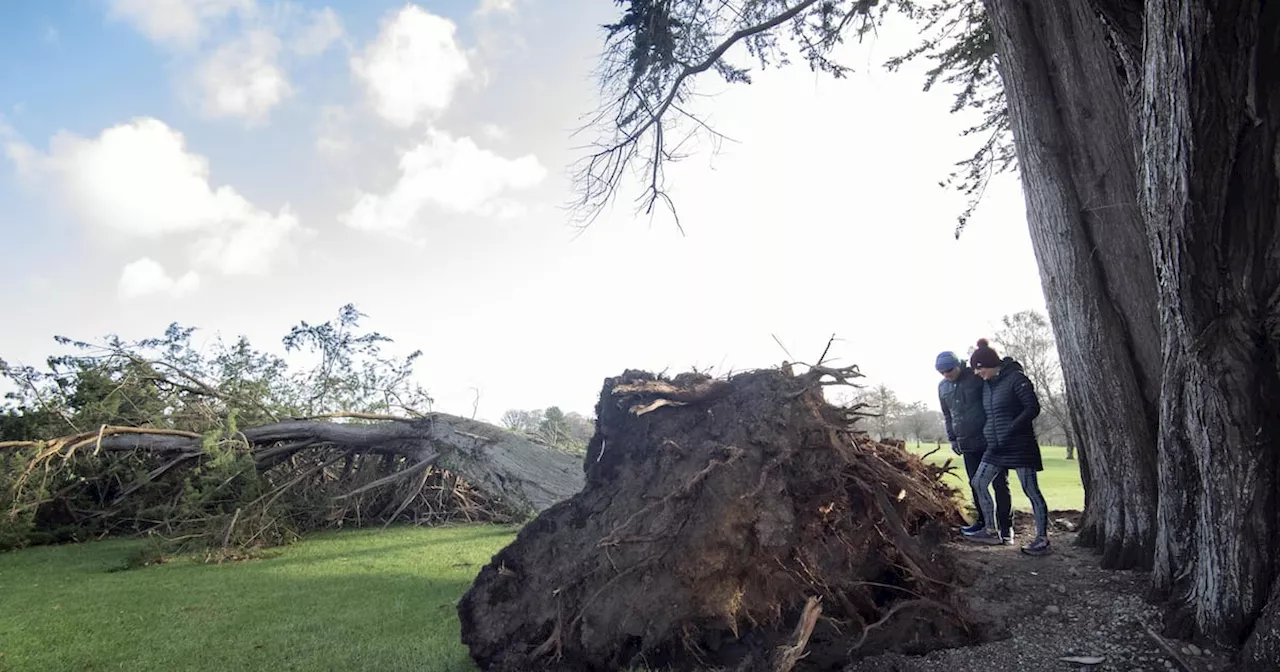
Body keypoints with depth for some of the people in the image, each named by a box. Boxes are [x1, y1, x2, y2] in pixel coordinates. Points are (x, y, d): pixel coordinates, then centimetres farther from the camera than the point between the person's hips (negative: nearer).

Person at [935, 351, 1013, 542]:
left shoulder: (977, 377, -11)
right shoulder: (942, 387, 6)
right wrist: (952, 438, 15)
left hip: (990, 440, -5)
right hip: (967, 444, 5)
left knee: (999, 483, 0)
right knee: (975, 484, 10)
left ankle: (1006, 526, 7)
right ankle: (983, 520, 23)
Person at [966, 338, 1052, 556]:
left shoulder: (1016, 379, -12)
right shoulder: (987, 384, 12)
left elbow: (1033, 408, -16)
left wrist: (1010, 430, -20)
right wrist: (987, 432, 10)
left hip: (1019, 445, -8)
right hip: (995, 446, 9)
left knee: (1031, 490, -3)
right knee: (979, 482, 6)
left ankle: (1042, 539, 4)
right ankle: (990, 531, 14)